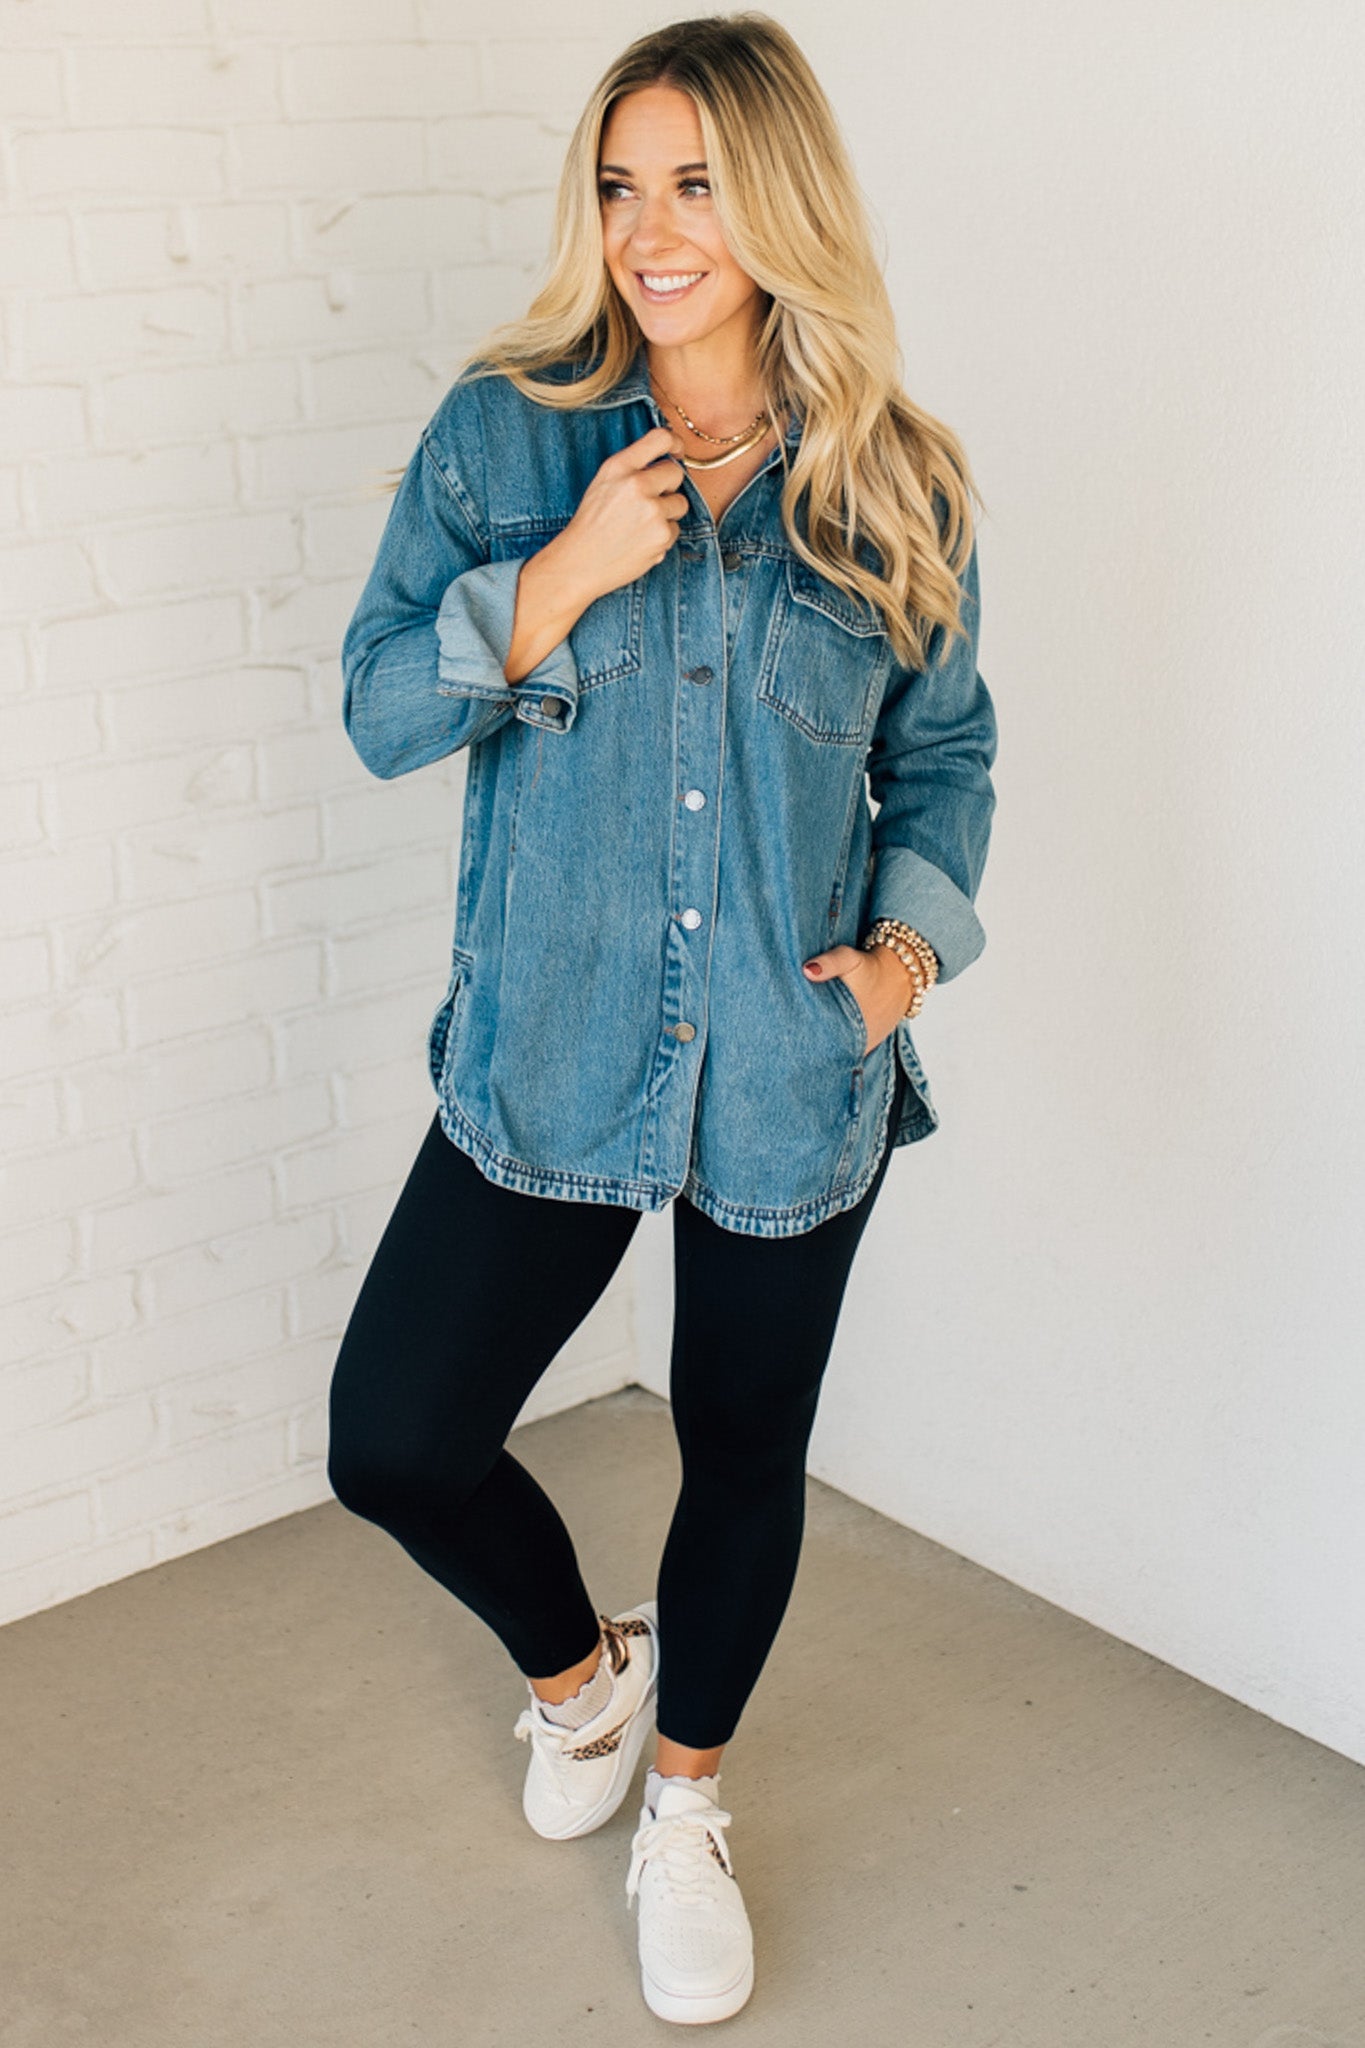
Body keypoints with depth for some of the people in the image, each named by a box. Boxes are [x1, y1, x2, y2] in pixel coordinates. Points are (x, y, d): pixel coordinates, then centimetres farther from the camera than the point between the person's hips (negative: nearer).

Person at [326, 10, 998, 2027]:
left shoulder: (895, 486, -1)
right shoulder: (503, 437, -3)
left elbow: (945, 750, 10)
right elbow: (381, 710, -5)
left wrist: (914, 936, -7)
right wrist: (562, 580, -19)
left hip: (793, 1073, 0)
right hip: (549, 1059, 0)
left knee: (745, 1451, 14)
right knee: (395, 1441, 1)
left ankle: (686, 1801, 42)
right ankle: (578, 1664, 36)